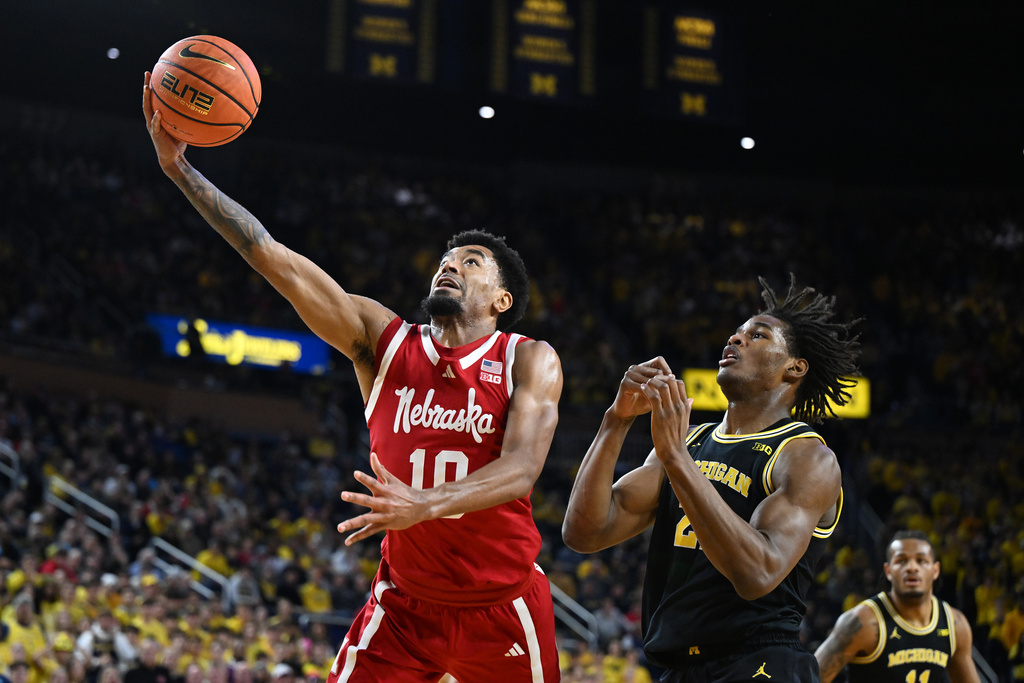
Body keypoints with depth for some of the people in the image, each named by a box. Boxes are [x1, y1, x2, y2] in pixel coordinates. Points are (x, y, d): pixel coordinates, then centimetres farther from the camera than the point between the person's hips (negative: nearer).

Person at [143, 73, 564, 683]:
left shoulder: (529, 360, -5)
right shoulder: (385, 339, 1)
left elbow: (521, 469, -20)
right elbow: (275, 259, -5)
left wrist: (424, 504, -38)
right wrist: (181, 169, -13)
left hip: (501, 606, -1)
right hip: (406, 602, 2)